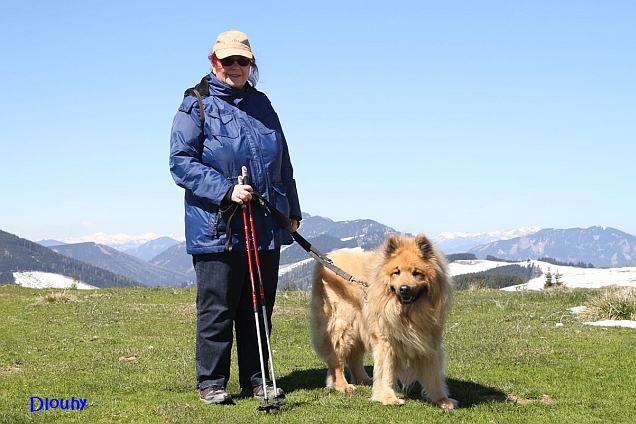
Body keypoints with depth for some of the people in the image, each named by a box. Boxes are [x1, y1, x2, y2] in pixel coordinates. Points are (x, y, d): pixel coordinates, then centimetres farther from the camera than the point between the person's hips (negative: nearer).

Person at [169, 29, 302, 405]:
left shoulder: (262, 105, 16)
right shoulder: (196, 106, 0)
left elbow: (283, 162, 22)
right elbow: (181, 162, -9)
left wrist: (292, 211, 19)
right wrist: (226, 190, -19)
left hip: (266, 228, 5)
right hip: (217, 228, -5)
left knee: (259, 307, 10)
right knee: (217, 308, 1)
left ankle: (257, 380, 20)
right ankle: (212, 382, 12)